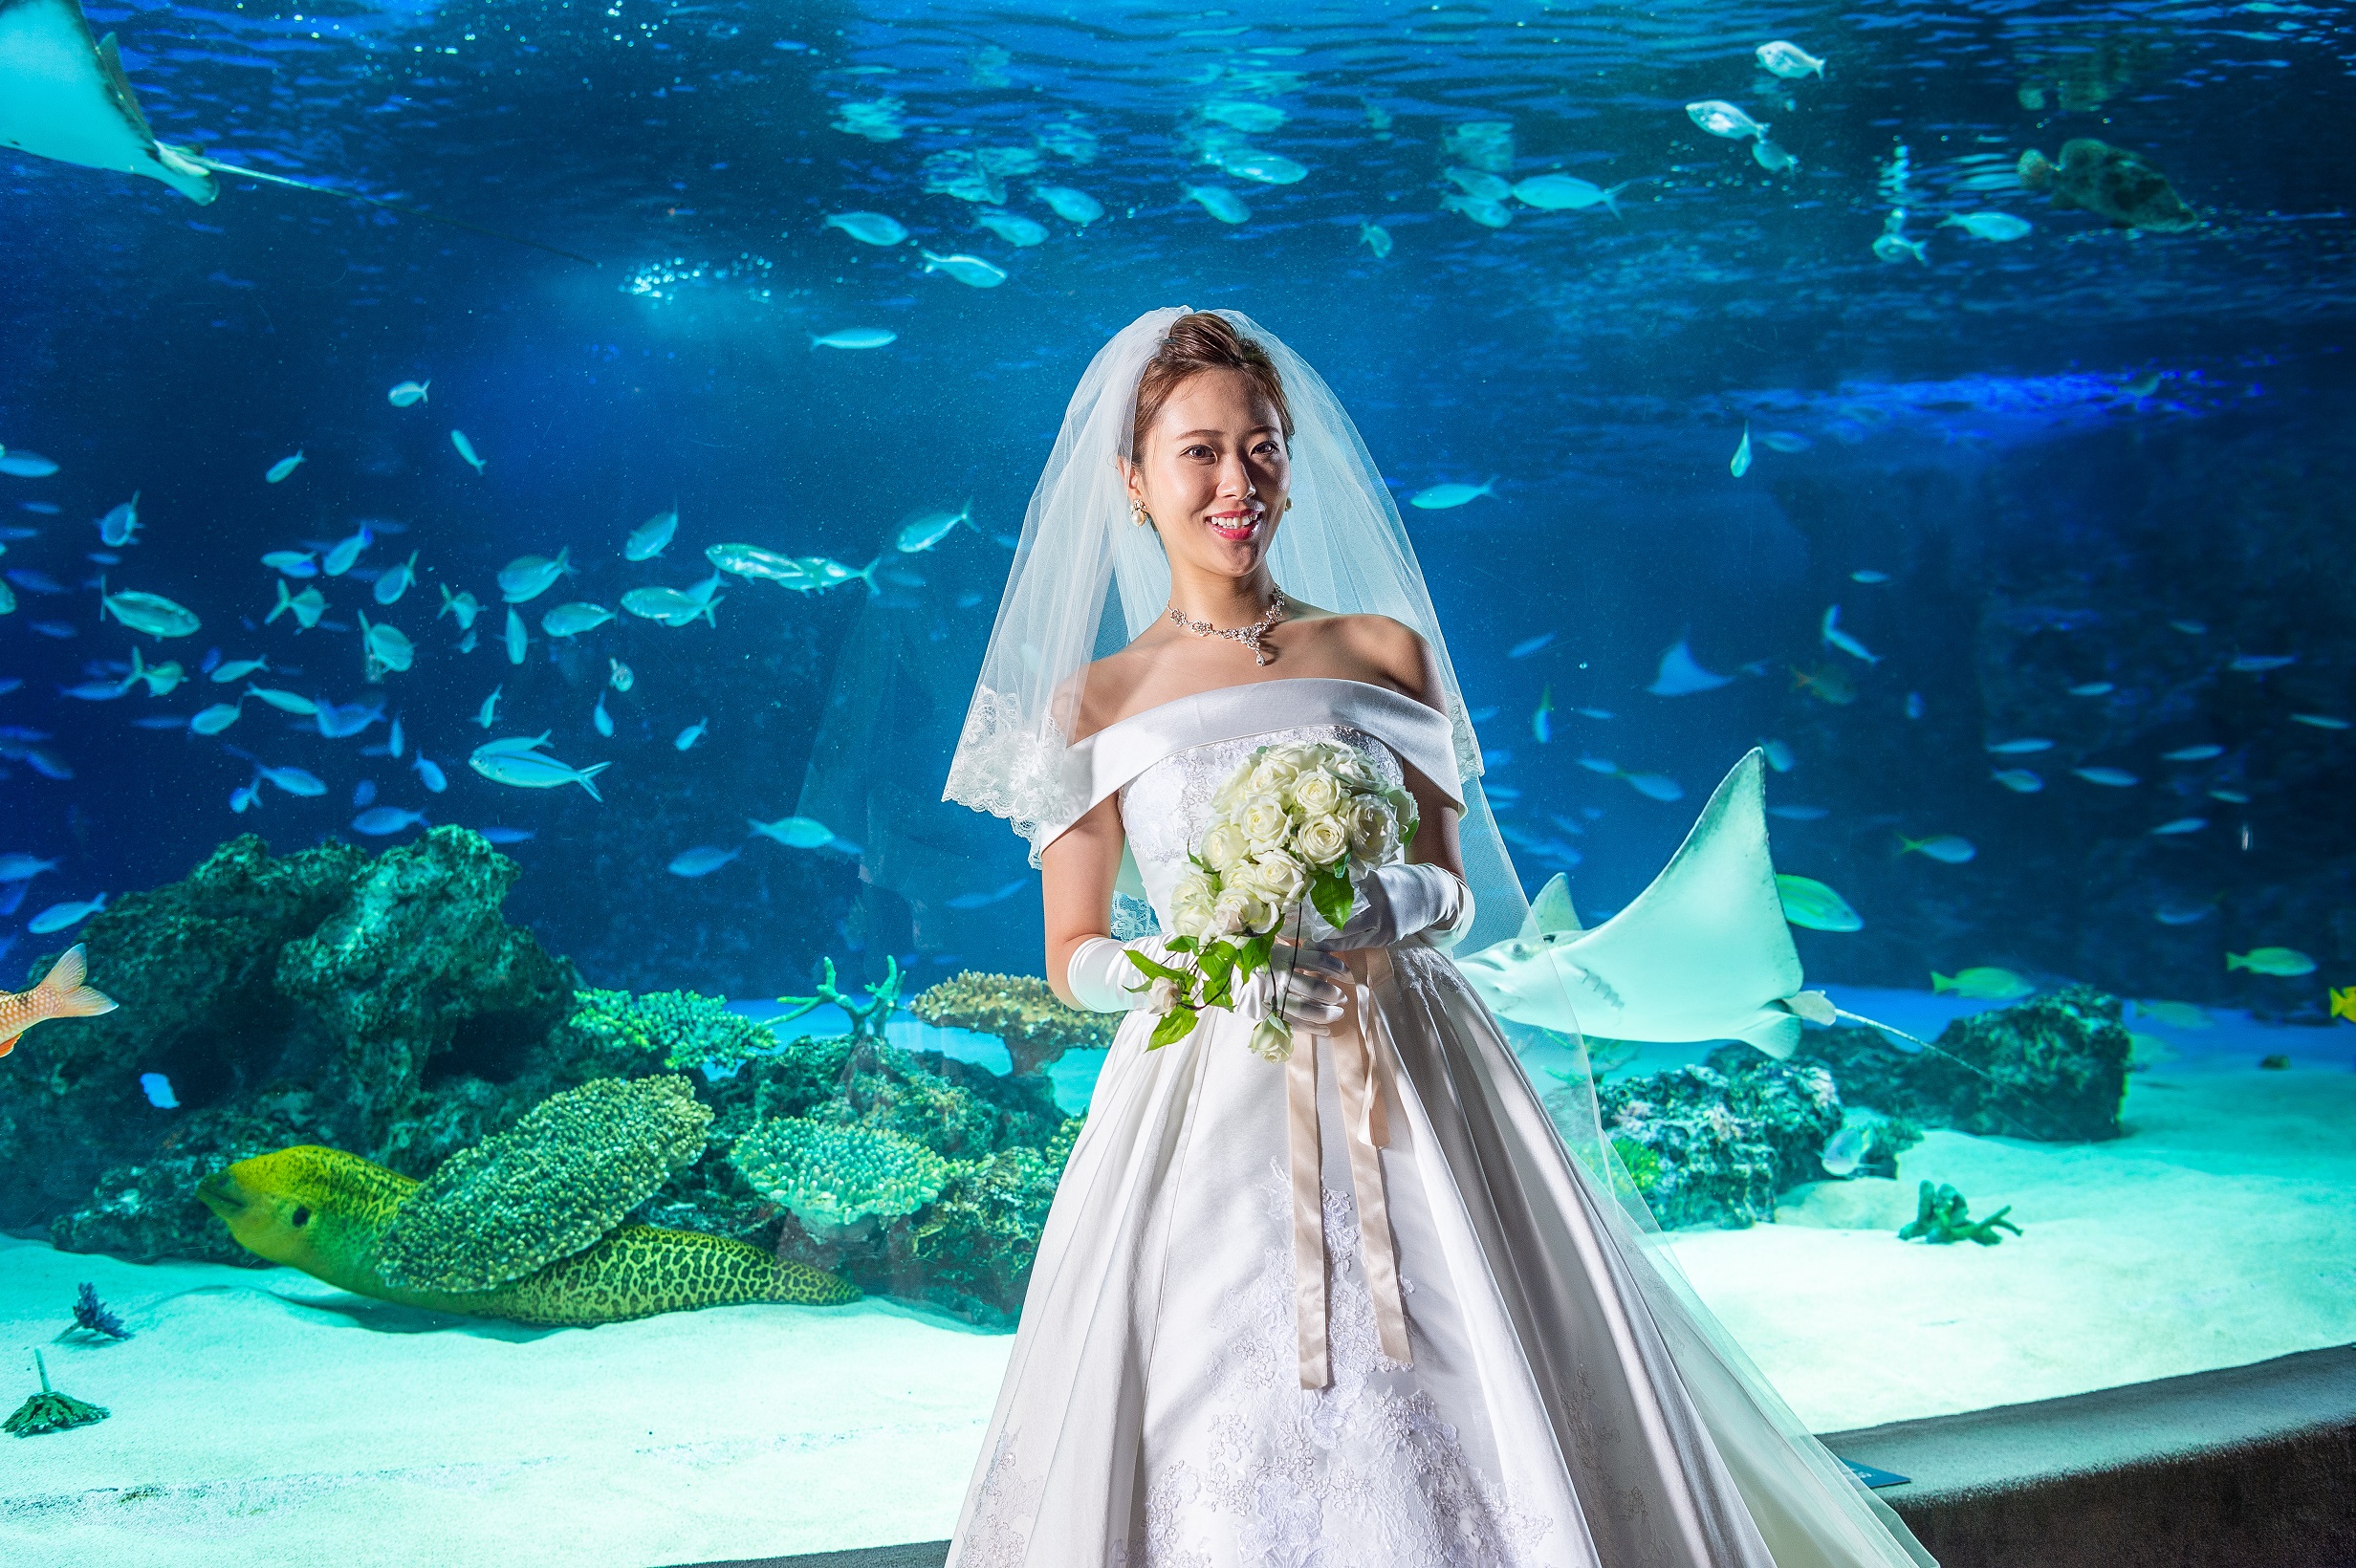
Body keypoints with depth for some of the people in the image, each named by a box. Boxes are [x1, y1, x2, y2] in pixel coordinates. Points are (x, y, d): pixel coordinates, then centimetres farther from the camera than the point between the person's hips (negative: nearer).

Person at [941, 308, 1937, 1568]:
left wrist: (1394, 909, -12)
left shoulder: (1386, 650, 8)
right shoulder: (1095, 703, 4)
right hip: (1209, 1115, -1)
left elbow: (1456, 893, 10)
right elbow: (1075, 960, 6)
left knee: (1476, 1428, -1)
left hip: (1410, 1095, 1)